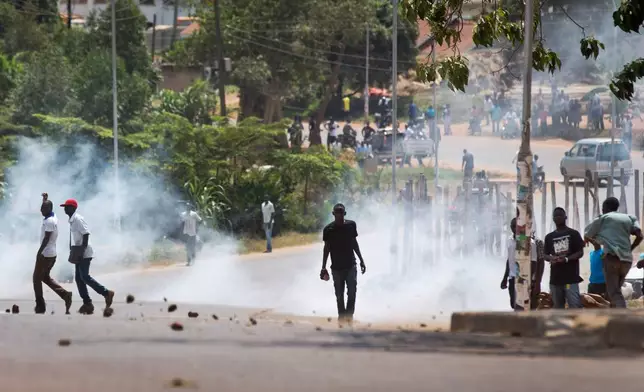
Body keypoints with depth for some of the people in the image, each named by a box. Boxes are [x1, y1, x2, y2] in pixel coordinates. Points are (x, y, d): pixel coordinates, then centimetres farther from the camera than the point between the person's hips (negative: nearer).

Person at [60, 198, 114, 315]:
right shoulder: (72, 220, 15)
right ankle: (87, 303, 10)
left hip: (84, 253, -10)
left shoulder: (78, 219, -15)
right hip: (79, 253, 10)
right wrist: (73, 252, 20)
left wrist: (82, 251, -24)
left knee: (84, 277, -14)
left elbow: (86, 234, -21)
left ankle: (106, 293, -9)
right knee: (79, 278, 8)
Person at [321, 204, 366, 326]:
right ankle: (341, 316, 14)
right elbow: (327, 248, 1)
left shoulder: (351, 225, 1)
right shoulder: (329, 229, -5)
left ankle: (349, 315, -1)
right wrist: (323, 267, -1)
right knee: (339, 294, 4)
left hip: (350, 265, 1)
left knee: (352, 290, -10)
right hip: (337, 266, -1)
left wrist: (361, 260, 15)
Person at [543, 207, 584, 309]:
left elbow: (580, 252, -1)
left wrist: (566, 259, -18)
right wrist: (551, 258, -10)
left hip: (571, 276, -4)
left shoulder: (573, 234, 3)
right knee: (558, 307, 7)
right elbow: (545, 255, 15)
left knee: (575, 305, -15)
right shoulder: (549, 237, 14)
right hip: (555, 277, 4)